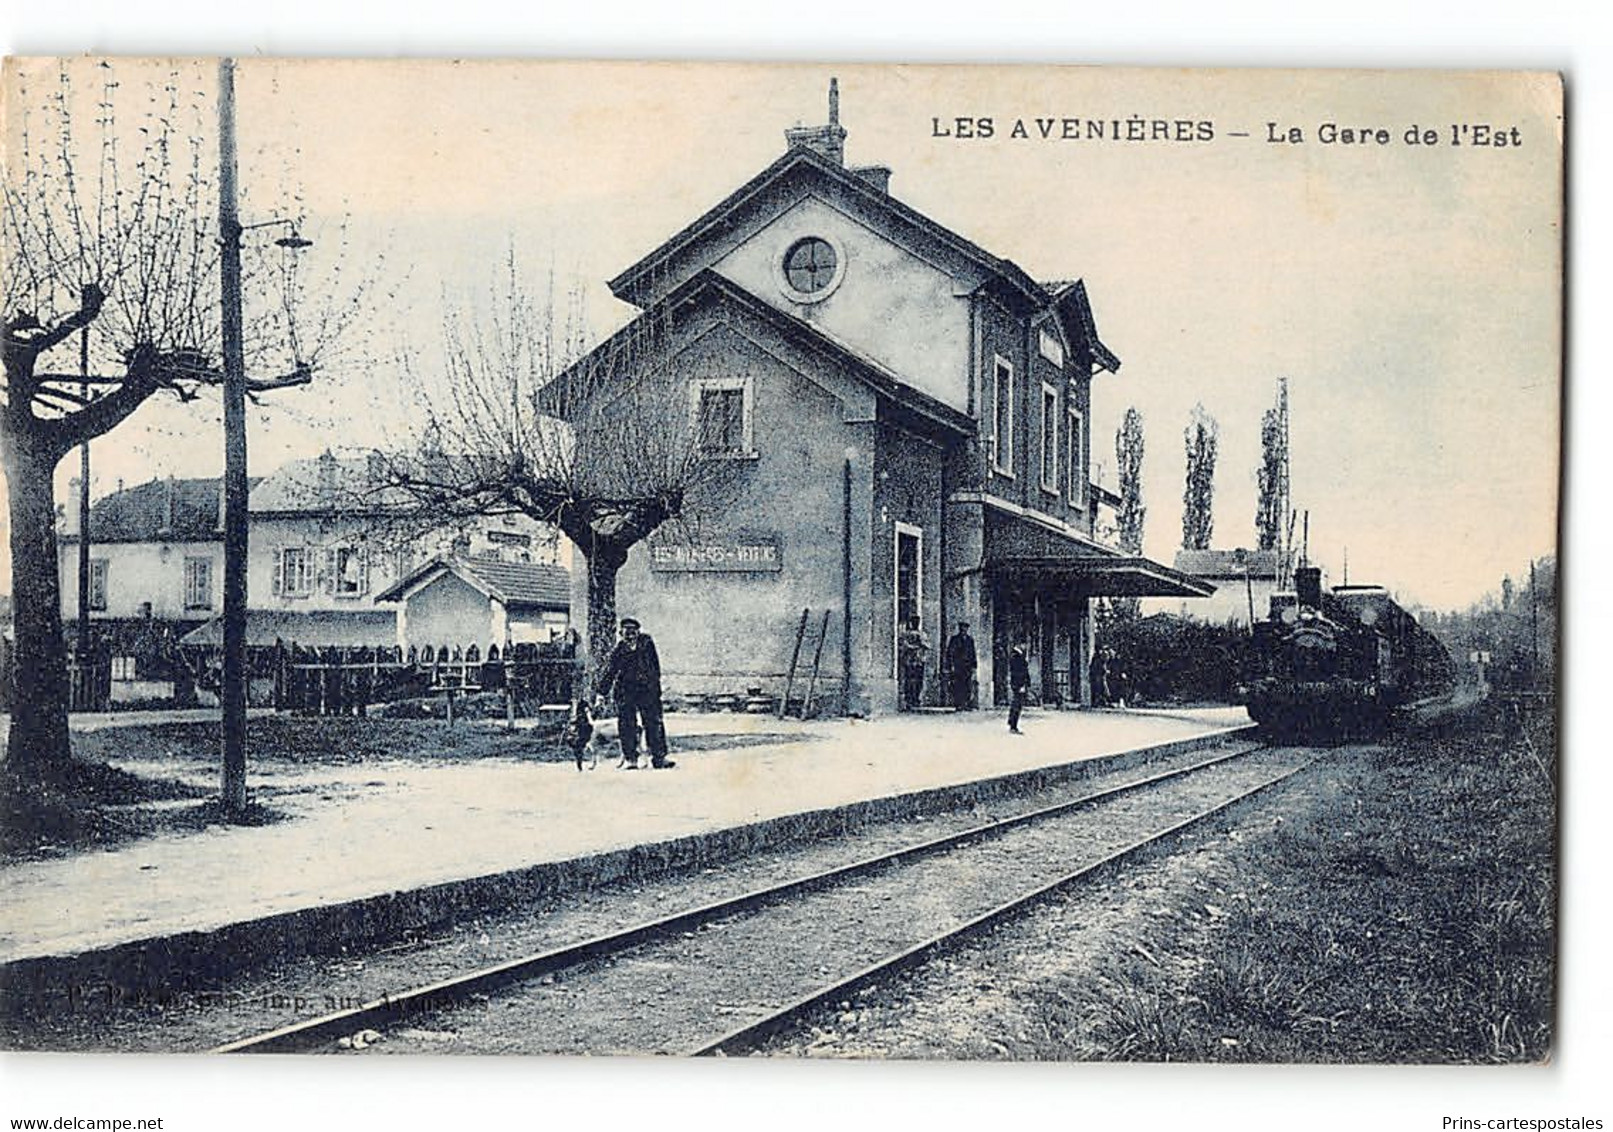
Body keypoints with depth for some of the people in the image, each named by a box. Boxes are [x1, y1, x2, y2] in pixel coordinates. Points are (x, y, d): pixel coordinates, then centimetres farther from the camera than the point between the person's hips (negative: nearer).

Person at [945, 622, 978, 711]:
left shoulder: (970, 640, 14)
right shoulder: (954, 639, 2)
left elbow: (973, 654, 18)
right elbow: (949, 653, 0)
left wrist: (973, 666, 12)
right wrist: (951, 665, -8)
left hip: (968, 666, 3)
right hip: (957, 666, -3)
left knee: (969, 686, -5)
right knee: (958, 686, -6)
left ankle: (968, 705, -2)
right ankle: (958, 705, -3)